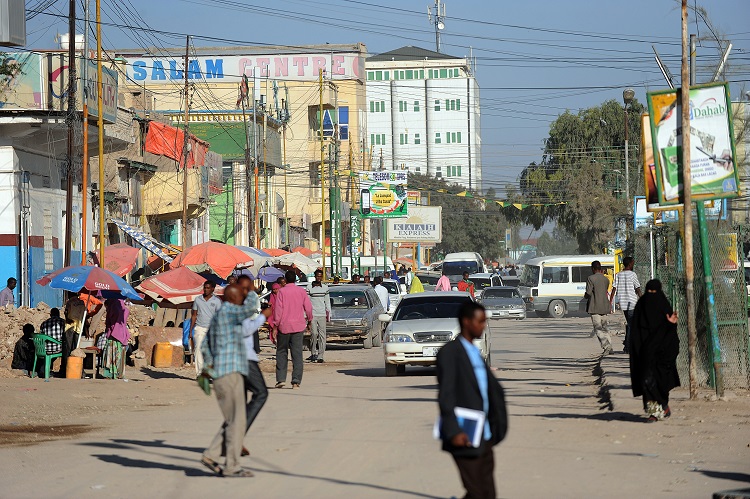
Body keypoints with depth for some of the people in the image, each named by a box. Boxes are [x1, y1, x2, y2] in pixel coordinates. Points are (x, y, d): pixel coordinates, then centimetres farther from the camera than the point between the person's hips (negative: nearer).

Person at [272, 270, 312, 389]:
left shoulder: (281, 291, -5)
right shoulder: (301, 291, 2)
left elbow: (278, 309, -7)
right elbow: (308, 307, 4)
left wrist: (275, 324, -2)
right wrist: (309, 321, 19)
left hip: (284, 326, -2)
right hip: (298, 326, 2)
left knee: (281, 352, 10)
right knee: (297, 354, 2)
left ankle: (281, 379, 4)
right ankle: (296, 381, -3)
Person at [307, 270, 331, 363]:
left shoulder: (325, 288, 10)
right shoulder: (309, 288, 1)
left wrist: (328, 313, 11)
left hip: (322, 315, 3)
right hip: (313, 314, -3)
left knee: (322, 335, -2)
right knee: (314, 333, -13)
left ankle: (320, 356, -1)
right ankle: (313, 353, 2)